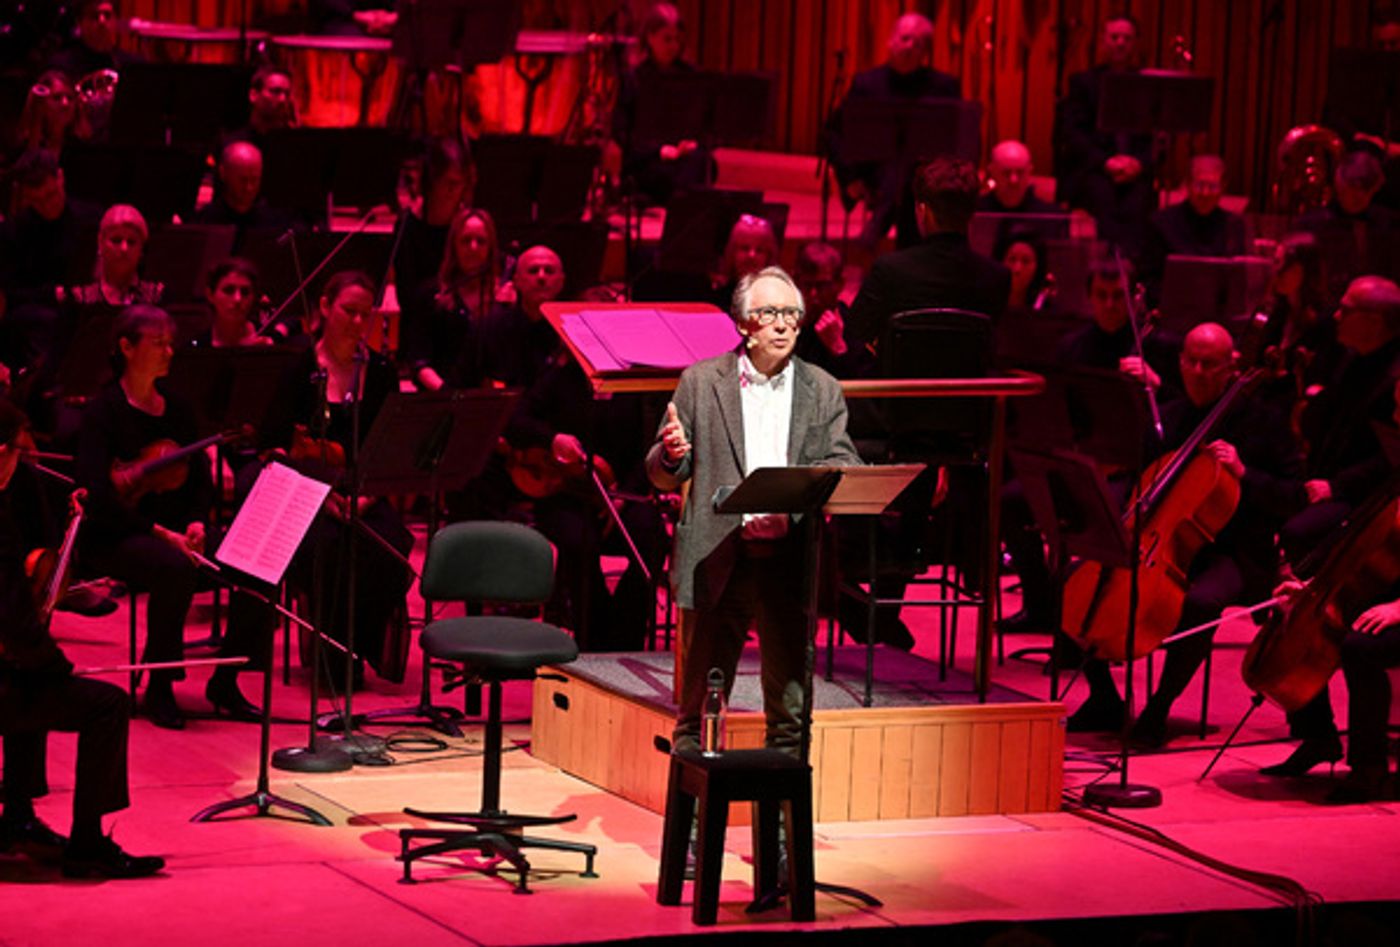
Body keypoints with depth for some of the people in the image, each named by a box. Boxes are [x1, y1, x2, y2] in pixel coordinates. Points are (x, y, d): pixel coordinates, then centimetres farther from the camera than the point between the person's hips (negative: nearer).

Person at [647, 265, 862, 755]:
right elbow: (662, 475, 8)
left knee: (790, 709, 4)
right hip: (717, 560, -1)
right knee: (699, 705, 2)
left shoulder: (822, 391, 11)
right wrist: (671, 455, -17)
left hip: (790, 561, 1)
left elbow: (844, 468, 5)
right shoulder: (701, 382, 7)